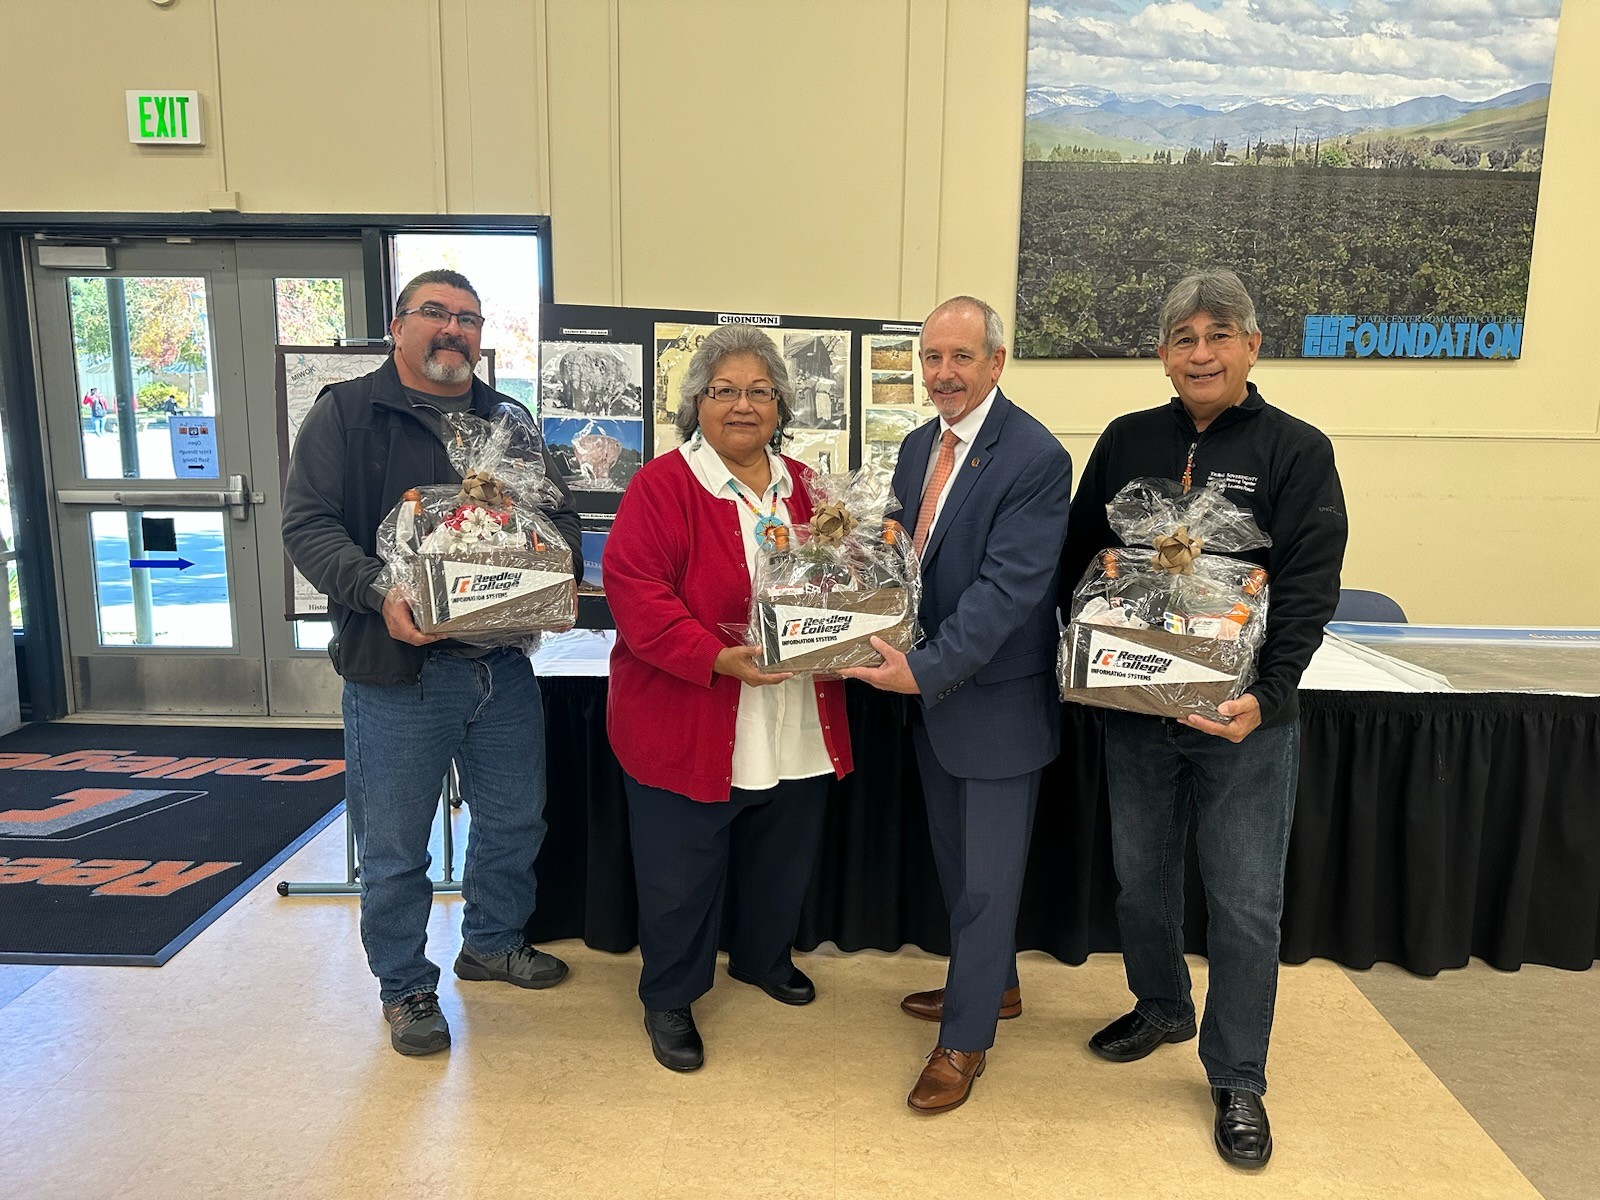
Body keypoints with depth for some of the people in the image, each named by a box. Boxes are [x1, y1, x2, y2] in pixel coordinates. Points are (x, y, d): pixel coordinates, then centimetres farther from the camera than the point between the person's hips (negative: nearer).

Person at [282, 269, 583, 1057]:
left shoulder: (510, 422, 12)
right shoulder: (345, 413, -1)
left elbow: (559, 513, 12)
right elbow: (309, 523, -9)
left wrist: (559, 570, -9)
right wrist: (377, 592, -25)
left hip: (503, 664, 5)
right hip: (396, 668, -4)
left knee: (515, 819, 17)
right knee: (394, 846, 7)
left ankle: (492, 941, 41)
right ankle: (405, 986, 29)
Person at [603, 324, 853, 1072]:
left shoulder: (801, 487, 9)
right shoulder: (661, 485, -10)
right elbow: (634, 591, -19)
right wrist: (718, 658, -29)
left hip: (796, 728, 6)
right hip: (687, 724, -6)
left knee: (782, 861, 21)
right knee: (681, 875, 8)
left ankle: (762, 956, 48)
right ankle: (668, 998, 31)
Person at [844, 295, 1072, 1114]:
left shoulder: (1035, 458, -18)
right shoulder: (918, 447, 6)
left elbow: (1008, 587, -24)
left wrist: (927, 669, -29)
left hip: (996, 699, -7)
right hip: (930, 690, 7)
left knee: (987, 875, 7)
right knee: (956, 860, 21)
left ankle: (966, 1037, 25)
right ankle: (992, 982, 44)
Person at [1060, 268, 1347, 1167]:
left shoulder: (1297, 451, -5)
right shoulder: (1127, 443, 4)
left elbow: (1309, 590, -11)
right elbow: (1079, 555, 7)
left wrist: (1266, 696, -21)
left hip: (1246, 719, -3)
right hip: (1135, 705, 3)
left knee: (1247, 906, 5)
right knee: (1141, 877, 16)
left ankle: (1238, 1081, 25)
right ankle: (1162, 1009, 42)